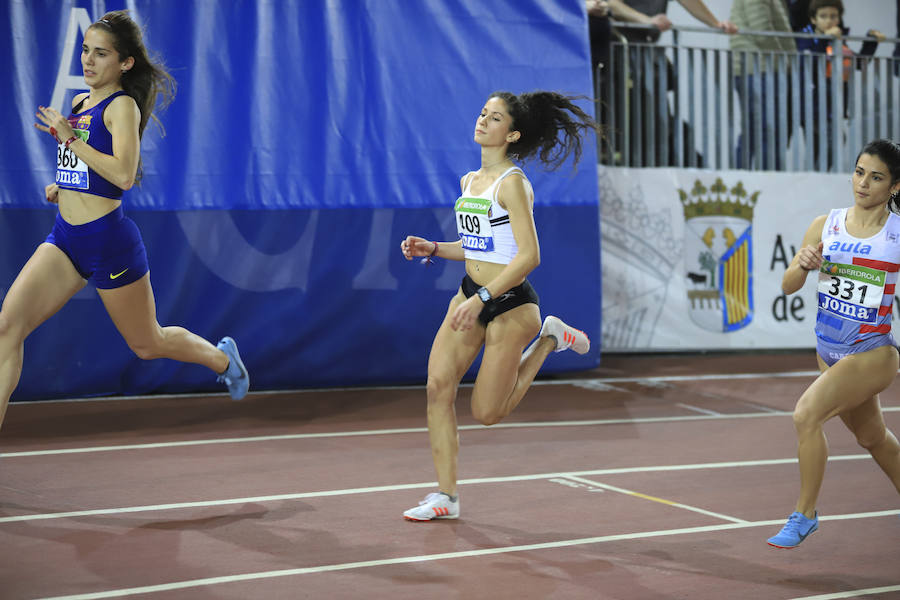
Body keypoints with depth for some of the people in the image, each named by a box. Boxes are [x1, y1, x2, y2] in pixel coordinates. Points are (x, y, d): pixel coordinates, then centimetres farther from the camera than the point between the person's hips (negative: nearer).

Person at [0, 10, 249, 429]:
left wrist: (70, 138, -21)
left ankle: (222, 357, 40)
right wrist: (62, 188, 10)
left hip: (108, 239, -7)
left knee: (148, 344, 12)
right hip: (65, 237, 7)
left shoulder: (122, 106, -11)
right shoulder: (79, 103, 12)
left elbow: (124, 175, -25)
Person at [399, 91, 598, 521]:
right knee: (438, 387, -7)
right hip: (471, 294, 7)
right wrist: (433, 249, 7)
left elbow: (528, 255, -21)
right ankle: (445, 497, 0)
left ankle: (548, 338, 21)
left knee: (487, 412, 1)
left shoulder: (512, 183, -15)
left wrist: (482, 298, -26)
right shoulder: (469, 181, 10)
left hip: (510, 303, -7)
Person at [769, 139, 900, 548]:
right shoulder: (826, 226, 0)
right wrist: (804, 265, -18)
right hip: (829, 352, 5)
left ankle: (804, 514, -7)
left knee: (807, 414, -22)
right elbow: (788, 286, 1)